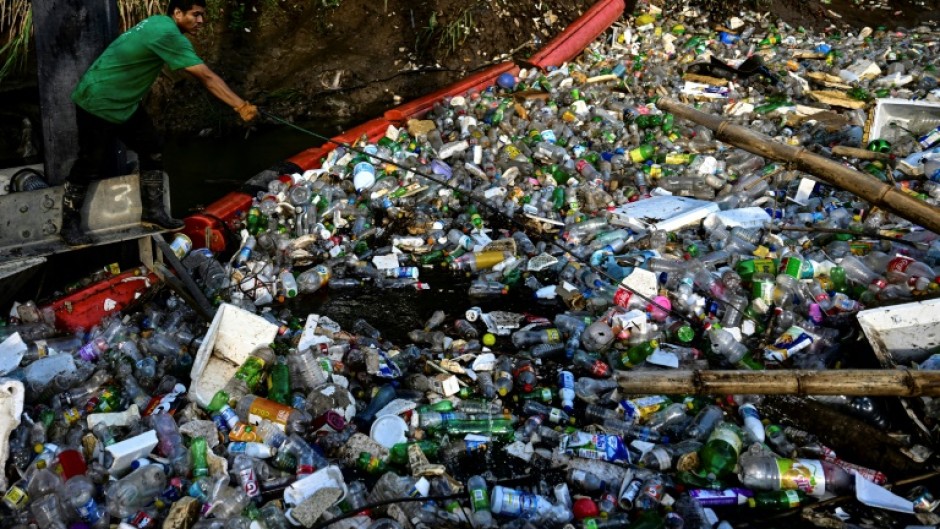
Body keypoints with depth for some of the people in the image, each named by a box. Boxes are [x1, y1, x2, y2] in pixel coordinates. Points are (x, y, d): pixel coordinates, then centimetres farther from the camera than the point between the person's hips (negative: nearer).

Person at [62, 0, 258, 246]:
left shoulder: (161, 24, 4)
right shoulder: (167, 34, -26)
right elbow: (206, 77, -29)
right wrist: (242, 106, -29)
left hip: (124, 103, 10)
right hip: (97, 103, -9)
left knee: (153, 150, 8)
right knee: (90, 165, -1)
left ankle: (153, 212, 16)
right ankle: (69, 225, 13)